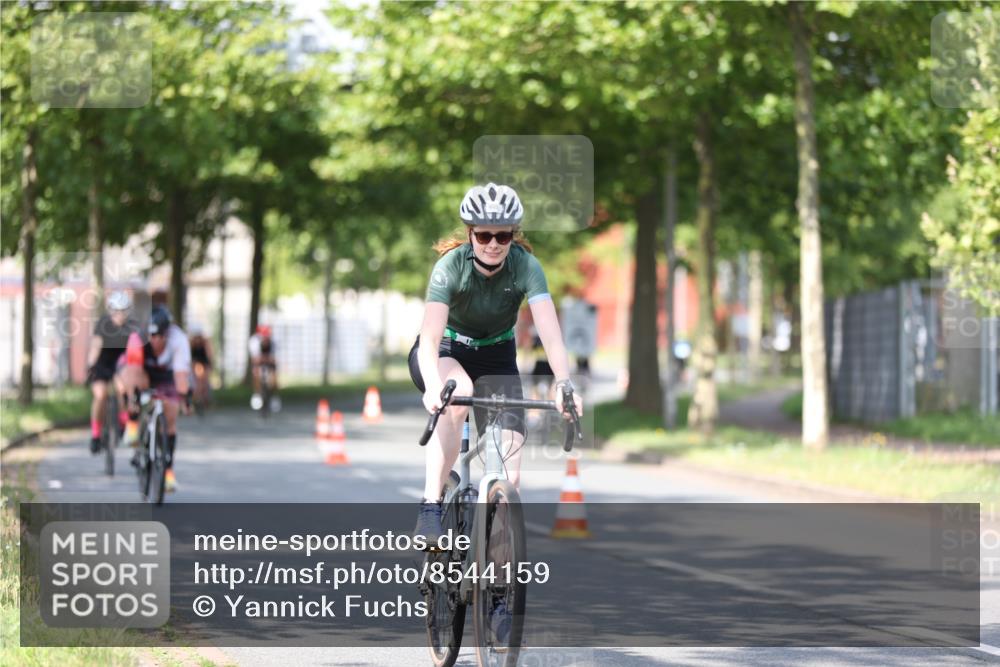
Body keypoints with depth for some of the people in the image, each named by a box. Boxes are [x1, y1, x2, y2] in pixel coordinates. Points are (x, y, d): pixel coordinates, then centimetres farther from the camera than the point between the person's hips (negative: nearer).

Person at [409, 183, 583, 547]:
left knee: (509, 475, -14)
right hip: (446, 350, -2)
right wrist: (433, 387, -56)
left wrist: (564, 383, -51)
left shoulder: (525, 266, -23)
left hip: (495, 357, 2)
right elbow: (430, 338, -38)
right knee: (458, 392, -39)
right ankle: (430, 507, -34)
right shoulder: (452, 265, -27)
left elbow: (549, 330, -34)